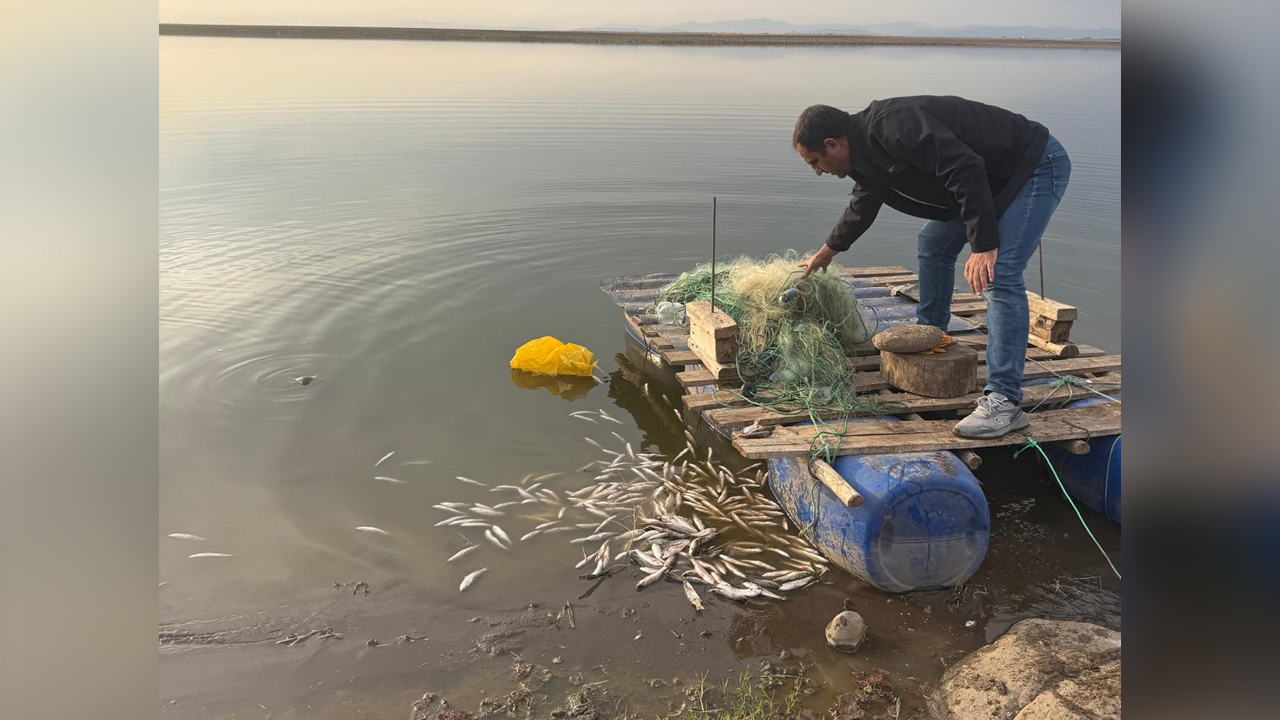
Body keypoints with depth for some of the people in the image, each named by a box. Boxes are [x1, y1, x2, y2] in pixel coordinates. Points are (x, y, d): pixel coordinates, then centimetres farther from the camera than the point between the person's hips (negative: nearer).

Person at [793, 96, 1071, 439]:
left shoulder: (892, 127, -27)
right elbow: (861, 208, 27)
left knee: (999, 275, -21)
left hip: (1037, 165, -10)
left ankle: (1004, 402, -22)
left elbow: (966, 168, -33)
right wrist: (826, 251, 41)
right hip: (992, 177, 10)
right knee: (933, 243, 20)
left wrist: (983, 245, -33)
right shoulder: (865, 150, 7)